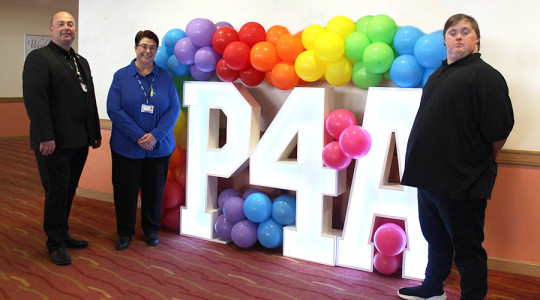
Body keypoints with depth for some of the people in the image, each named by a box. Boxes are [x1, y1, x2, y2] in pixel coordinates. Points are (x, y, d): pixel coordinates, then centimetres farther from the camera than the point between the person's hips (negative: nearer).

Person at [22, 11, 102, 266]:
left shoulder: (82, 62, 19)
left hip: (79, 141, 7)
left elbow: (90, 100, 20)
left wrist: (96, 133, 16)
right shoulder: (39, 58, -6)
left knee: (68, 192, 15)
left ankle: (62, 235, 29)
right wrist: (46, 137, -23)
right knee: (57, 193, 1)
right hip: (55, 142, -7)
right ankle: (55, 244, 15)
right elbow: (35, 99, -16)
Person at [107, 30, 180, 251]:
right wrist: (139, 136, -16)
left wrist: (155, 135, -15)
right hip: (127, 147, -1)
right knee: (125, 190, 5)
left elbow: (174, 109, -2)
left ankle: (151, 230, 29)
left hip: (159, 147, 1)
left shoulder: (165, 77, 4)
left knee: (154, 189, 10)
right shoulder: (121, 76, 0)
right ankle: (124, 232, 24)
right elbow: (114, 110, -8)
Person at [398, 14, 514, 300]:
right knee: (436, 239, 23)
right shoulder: (437, 75, 15)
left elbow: (499, 131, -17)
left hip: (462, 183, -8)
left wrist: (481, 163, -2)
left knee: (467, 248, 4)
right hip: (429, 178, 9)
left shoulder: (485, 76, -12)